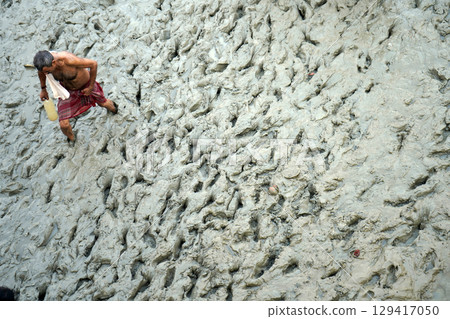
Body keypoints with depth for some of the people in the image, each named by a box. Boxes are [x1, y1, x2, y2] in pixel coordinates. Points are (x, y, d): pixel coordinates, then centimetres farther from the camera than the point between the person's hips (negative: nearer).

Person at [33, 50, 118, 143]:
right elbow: (41, 71, -1)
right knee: (63, 125, -6)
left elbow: (93, 64, -32)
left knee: (103, 103, 27)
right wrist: (43, 89, 10)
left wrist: (91, 87, -22)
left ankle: (112, 107, 67)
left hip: (86, 85, -2)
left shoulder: (69, 60, -44)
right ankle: (71, 139, 30)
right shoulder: (45, 62, -28)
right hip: (68, 90, 3)